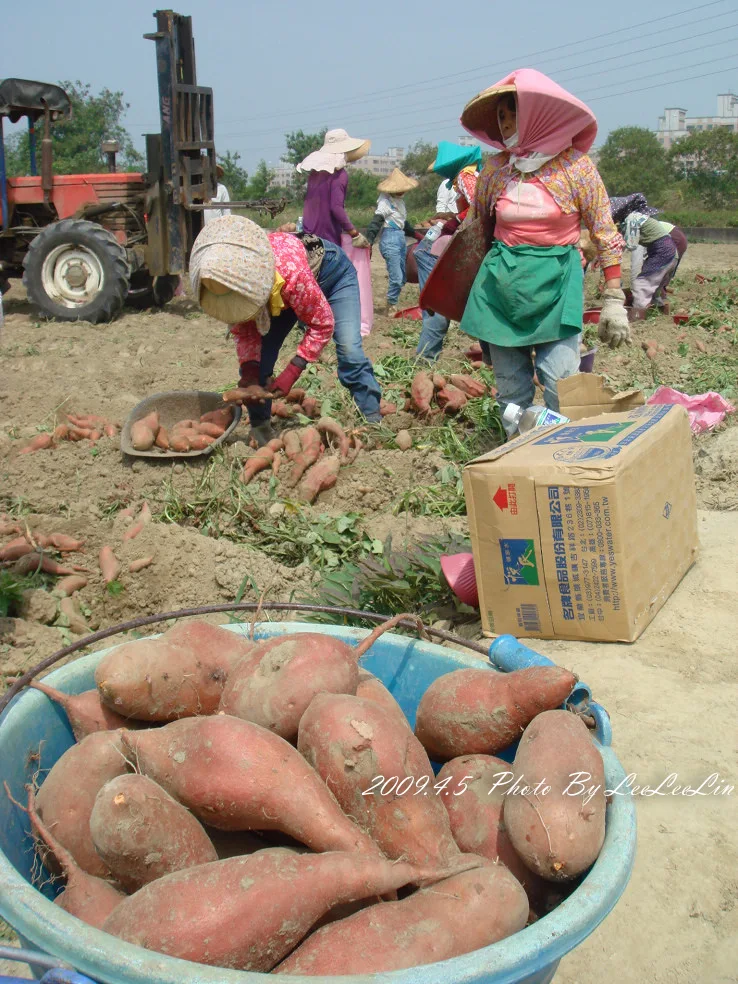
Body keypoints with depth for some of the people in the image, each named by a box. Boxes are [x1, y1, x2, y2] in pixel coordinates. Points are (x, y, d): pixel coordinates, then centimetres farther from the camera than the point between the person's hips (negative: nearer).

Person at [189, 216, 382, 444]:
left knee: (349, 351, -21)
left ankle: (374, 423, -10)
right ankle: (260, 428, 7)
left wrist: (291, 373, -36)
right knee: (257, 357, -8)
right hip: (277, 294, 5)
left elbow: (322, 323, -32)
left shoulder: (291, 270, -47)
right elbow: (243, 331, -15)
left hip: (331, 272, -5)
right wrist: (249, 378, -32)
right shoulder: (227, 279, -30)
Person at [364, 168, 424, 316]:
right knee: (396, 278, -11)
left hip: (400, 239, 9)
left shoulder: (400, 201, 15)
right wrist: (369, 241, -28)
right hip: (390, 240, -9)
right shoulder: (385, 202, -9)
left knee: (401, 279, 10)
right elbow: (376, 222, -17)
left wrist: (416, 234, 29)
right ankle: (391, 308, 3)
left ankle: (392, 306, 20)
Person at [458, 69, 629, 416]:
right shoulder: (495, 168, 7)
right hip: (501, 283, 3)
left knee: (562, 391, -12)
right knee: (510, 391, 5)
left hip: (556, 283, -3)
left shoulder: (574, 165, -3)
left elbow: (606, 234, -1)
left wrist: (614, 301, -6)